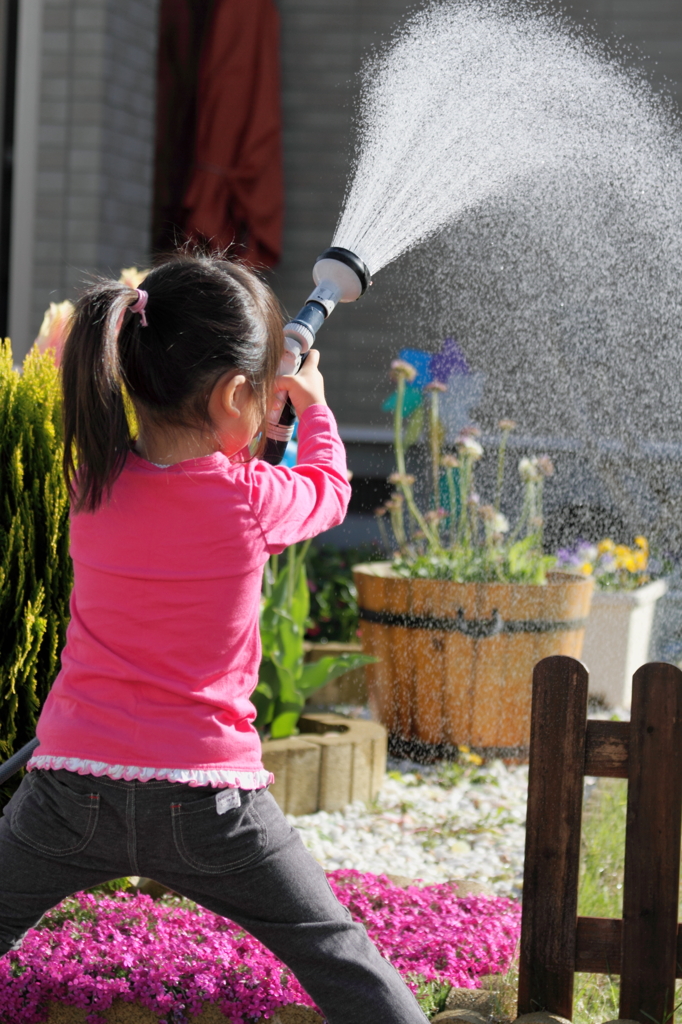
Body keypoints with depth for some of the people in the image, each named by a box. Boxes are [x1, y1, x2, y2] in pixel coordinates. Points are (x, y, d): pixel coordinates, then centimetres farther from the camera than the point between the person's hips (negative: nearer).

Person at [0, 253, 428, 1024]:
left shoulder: (93, 481, -2)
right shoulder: (252, 499, -9)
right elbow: (329, 491, 14)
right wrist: (313, 405, 33)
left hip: (73, 786, 2)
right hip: (204, 796, -2)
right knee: (337, 953, 12)